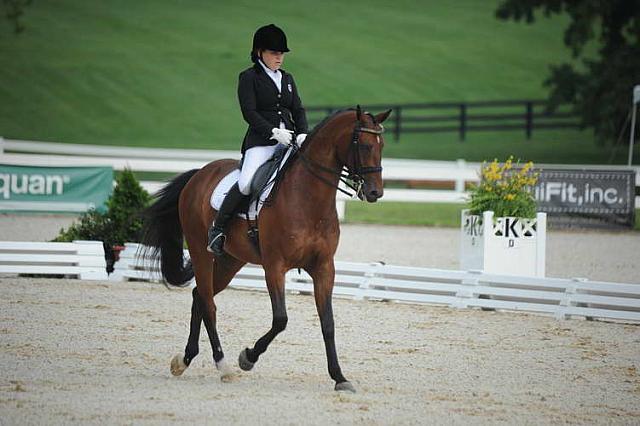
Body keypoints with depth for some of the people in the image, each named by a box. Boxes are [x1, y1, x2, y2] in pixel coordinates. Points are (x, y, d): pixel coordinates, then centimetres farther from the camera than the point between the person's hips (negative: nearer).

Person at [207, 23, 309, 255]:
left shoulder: (287, 79, 20)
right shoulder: (249, 77, 2)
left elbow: (298, 110, 15)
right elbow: (249, 112, -7)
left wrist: (302, 134, -5)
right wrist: (273, 132, -18)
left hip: (288, 141, 6)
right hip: (260, 142, -6)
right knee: (246, 183, -25)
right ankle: (218, 228, -10)